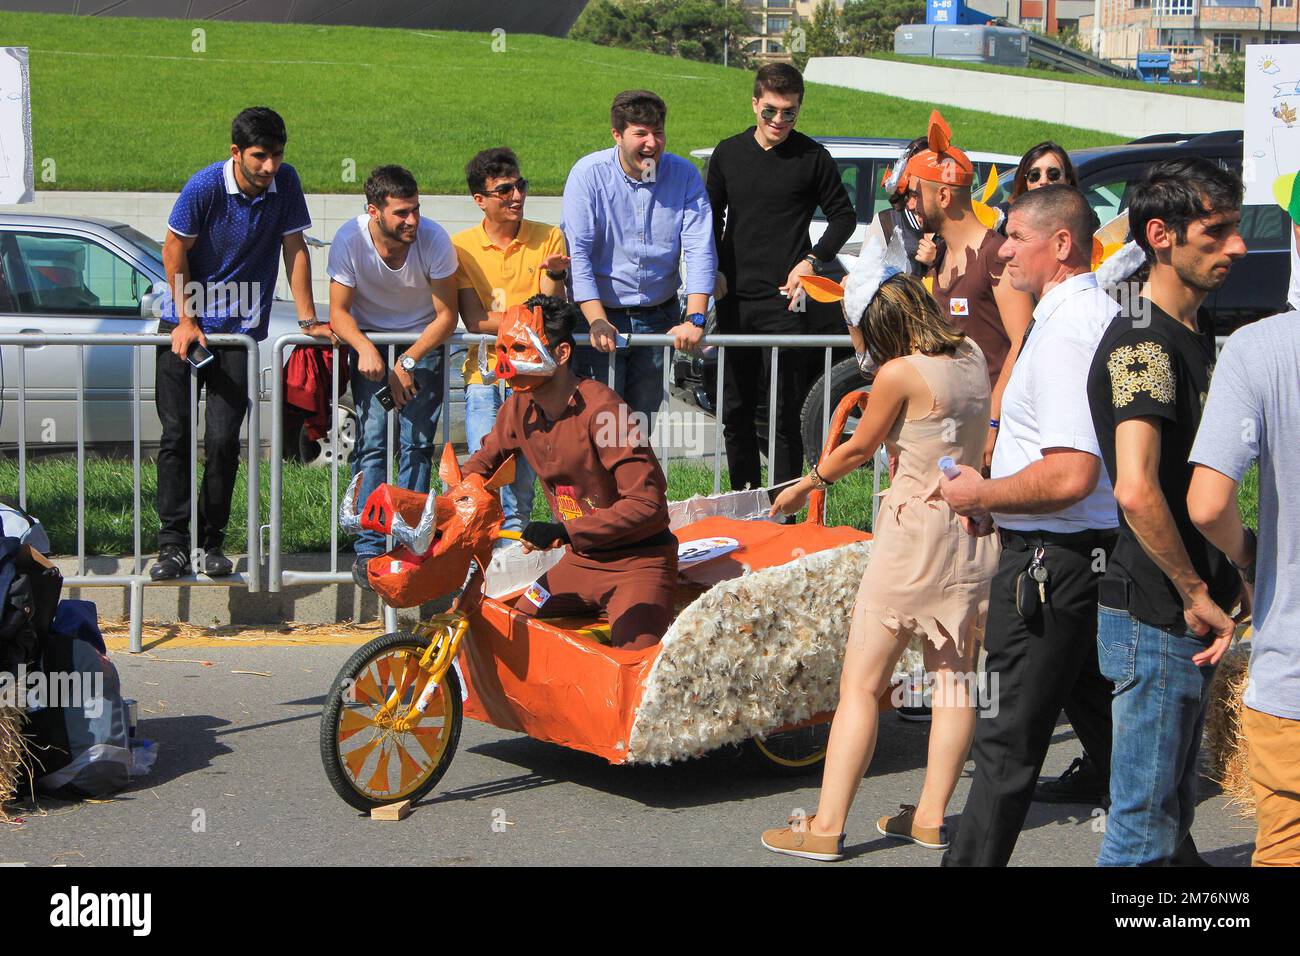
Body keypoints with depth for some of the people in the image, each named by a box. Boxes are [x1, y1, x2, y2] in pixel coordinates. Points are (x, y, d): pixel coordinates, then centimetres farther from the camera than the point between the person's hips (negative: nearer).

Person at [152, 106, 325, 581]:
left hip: (241, 328, 1)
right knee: (175, 436, -2)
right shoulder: (204, 187, -15)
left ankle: (210, 543, 8)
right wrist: (187, 320, -7)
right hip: (184, 321, -1)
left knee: (223, 441, -4)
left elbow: (294, 249, 1)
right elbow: (174, 250, -5)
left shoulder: (285, 182, -7)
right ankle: (173, 545, 5)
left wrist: (308, 320, -1)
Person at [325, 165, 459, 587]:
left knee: (417, 444, -10)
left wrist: (408, 362, -21)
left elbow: (447, 315, -13)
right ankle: (369, 548, -13)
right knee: (371, 440, -13)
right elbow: (339, 311, -12)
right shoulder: (350, 240, -21)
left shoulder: (434, 239, -22)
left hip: (423, 342, 0)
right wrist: (364, 349, -31)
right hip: (369, 341, 0)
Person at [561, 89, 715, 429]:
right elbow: (577, 252, -15)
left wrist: (694, 319, -20)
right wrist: (598, 321, -24)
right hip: (600, 313, -2)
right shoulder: (588, 174, -11)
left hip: (659, 318, 3)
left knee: (643, 421, 8)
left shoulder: (684, 175, -4)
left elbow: (700, 249, -9)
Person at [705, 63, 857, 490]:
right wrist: (715, 271, 6)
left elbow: (844, 216, 7)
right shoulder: (728, 153, 10)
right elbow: (711, 218, 19)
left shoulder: (812, 157, 0)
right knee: (735, 411, 8)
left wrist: (811, 261, -6)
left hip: (785, 300, -4)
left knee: (784, 414, -5)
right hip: (735, 299, 4)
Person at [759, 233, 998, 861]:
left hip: (916, 532, -7)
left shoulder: (898, 374, -15)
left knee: (860, 684, -1)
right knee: (954, 676, 12)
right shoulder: (971, 354, 3)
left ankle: (827, 827, 0)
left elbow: (860, 447, 0)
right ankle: (931, 817, 16)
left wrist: (805, 484, 15)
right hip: (975, 525, 7)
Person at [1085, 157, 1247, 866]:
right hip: (1156, 618, -10)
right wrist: (1196, 593, -20)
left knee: (1170, 810, 19)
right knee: (1144, 829, -3)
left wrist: (1227, 577, 14)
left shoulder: (1197, 334, 14)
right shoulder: (1142, 342, -18)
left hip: (1191, 615, 10)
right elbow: (1136, 489, -29)